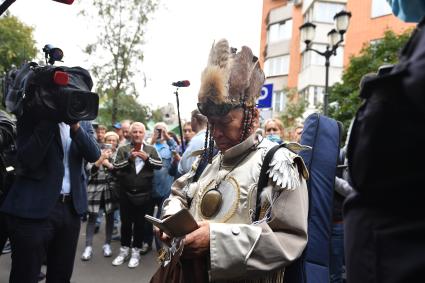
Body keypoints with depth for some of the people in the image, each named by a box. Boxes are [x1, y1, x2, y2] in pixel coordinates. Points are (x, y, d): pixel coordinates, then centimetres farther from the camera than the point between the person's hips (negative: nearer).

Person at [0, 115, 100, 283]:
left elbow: (94, 155, -6)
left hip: (72, 206, 4)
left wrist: (76, 126, -18)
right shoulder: (32, 116, -2)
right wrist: (50, 119, -19)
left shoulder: (83, 122, 9)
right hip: (35, 207, -4)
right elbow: (28, 160, -15)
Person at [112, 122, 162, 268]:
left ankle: (135, 251, 21)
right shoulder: (123, 149, 4)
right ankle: (124, 250, 27)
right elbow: (115, 166, -5)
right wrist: (129, 159, -18)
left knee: (140, 223, 7)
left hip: (144, 193, 0)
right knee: (126, 222, 11)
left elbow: (159, 164, -2)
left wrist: (147, 158, -16)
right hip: (126, 193, 1)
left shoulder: (151, 149, 4)